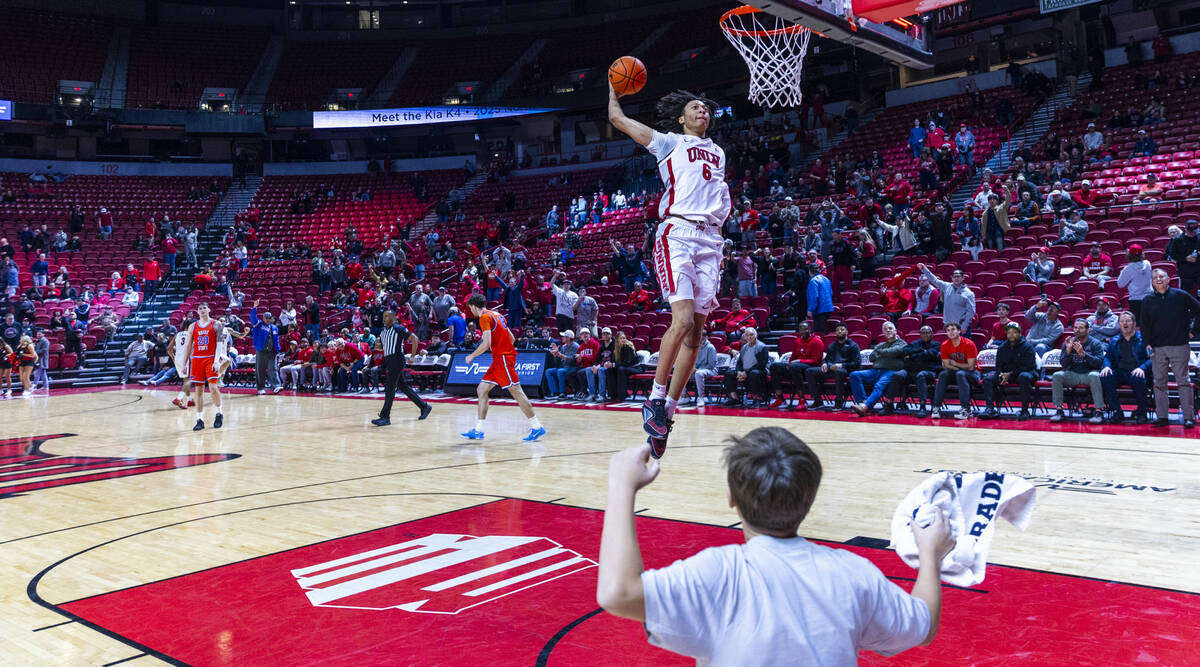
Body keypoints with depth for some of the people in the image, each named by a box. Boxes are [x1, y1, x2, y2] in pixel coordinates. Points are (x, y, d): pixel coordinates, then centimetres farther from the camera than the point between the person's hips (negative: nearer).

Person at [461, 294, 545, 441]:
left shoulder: (485, 317, -9)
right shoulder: (496, 315, 19)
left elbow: (487, 343, -19)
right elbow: (511, 338, 20)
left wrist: (472, 356, -8)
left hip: (502, 357, -10)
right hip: (499, 359, 10)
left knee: (516, 391, -9)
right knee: (482, 390, 9)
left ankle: (537, 427, -7)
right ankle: (478, 430, 9)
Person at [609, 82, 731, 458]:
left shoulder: (717, 153, 28)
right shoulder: (669, 142, 12)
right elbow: (617, 119, 12)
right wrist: (614, 87, 28)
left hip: (710, 240, 5)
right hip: (677, 233, -5)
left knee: (696, 331, -2)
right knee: (683, 321, -21)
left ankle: (667, 412, 2)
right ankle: (655, 399, -8)